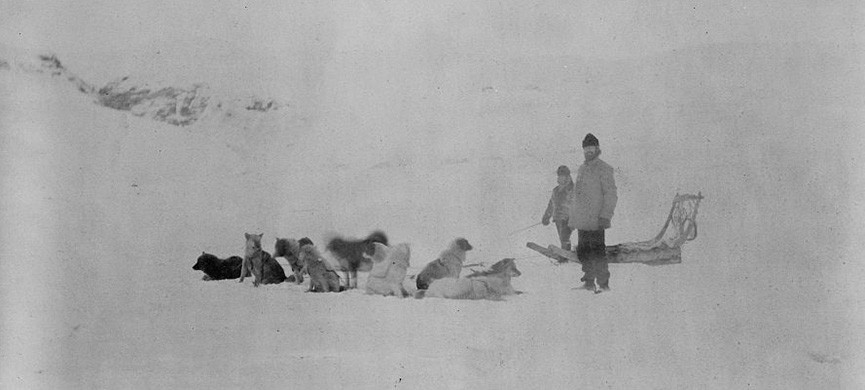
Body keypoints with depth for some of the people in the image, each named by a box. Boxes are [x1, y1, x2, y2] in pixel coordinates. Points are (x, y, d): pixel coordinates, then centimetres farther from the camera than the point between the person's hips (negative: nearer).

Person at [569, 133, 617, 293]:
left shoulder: (604, 169, -6)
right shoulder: (582, 169, 18)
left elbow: (611, 195, -11)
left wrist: (605, 216, -19)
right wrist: (572, 216, 20)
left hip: (595, 220, -8)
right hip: (581, 220, 8)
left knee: (597, 252, -7)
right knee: (583, 252, 10)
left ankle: (603, 283, -2)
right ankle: (589, 281, 19)